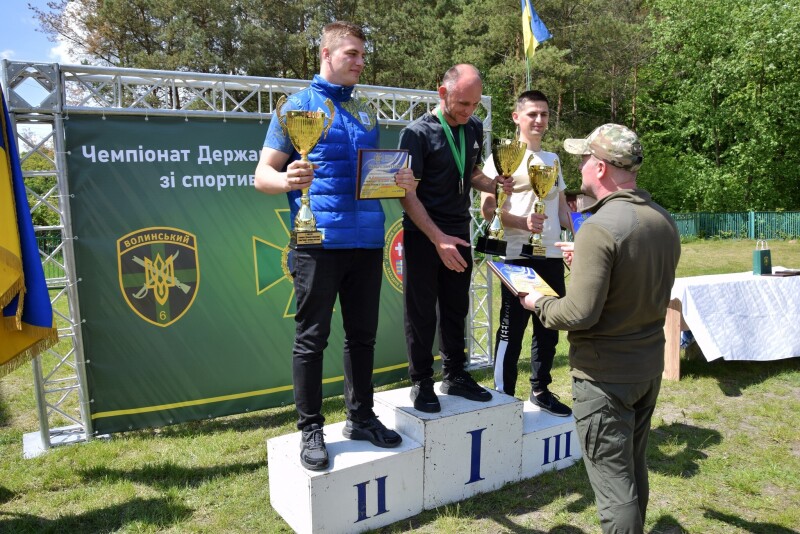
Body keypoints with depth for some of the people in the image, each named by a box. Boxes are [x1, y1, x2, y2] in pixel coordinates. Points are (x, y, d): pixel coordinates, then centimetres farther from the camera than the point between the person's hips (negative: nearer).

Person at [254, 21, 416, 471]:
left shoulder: (367, 113, 17)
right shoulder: (299, 105, 2)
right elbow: (263, 175, -3)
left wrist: (401, 181, 1)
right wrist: (287, 180, -26)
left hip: (367, 240, 5)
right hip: (319, 242, -5)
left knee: (363, 334, 12)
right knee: (312, 338, 2)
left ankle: (361, 417, 27)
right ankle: (311, 429, 16)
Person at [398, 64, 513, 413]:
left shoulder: (474, 128, 7)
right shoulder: (417, 133, -11)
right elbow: (407, 193, -14)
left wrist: (494, 184, -4)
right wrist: (438, 238, -22)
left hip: (458, 232, 5)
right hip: (422, 235, -5)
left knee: (456, 308, 12)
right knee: (421, 312, 3)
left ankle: (455, 376, 25)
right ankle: (421, 382, 16)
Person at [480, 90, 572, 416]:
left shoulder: (553, 159, 18)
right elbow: (488, 209, -11)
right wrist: (524, 223, -24)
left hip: (552, 255, 7)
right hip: (518, 256, -7)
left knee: (548, 328, 14)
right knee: (512, 329, -1)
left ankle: (540, 390, 29)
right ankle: (503, 397, 11)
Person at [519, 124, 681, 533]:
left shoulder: (599, 228, -24)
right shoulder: (665, 220, 2)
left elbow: (579, 314, -26)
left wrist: (539, 304, -7)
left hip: (605, 375, -8)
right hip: (650, 366, 9)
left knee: (613, 481, 3)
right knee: (634, 468, 24)